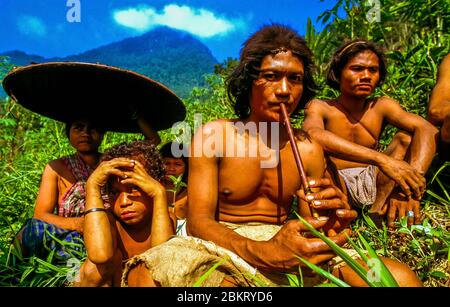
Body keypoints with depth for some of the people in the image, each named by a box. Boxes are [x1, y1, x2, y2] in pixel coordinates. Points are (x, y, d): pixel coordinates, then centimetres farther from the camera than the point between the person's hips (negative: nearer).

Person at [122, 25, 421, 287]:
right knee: (144, 275, -36)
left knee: (402, 277, -21)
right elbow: (198, 221, -11)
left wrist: (329, 223, -15)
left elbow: (308, 229, 13)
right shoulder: (213, 134, -1)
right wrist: (263, 252, -31)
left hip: (289, 253, 2)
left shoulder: (309, 149, 8)